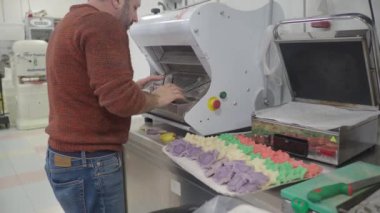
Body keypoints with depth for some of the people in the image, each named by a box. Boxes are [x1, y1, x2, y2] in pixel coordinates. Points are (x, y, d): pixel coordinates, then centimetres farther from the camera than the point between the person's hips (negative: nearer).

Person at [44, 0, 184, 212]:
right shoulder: (103, 24, -18)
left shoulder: (73, 20, 14)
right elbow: (121, 100, -24)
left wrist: (132, 86, 16)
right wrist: (157, 98, -6)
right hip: (89, 164, -10)